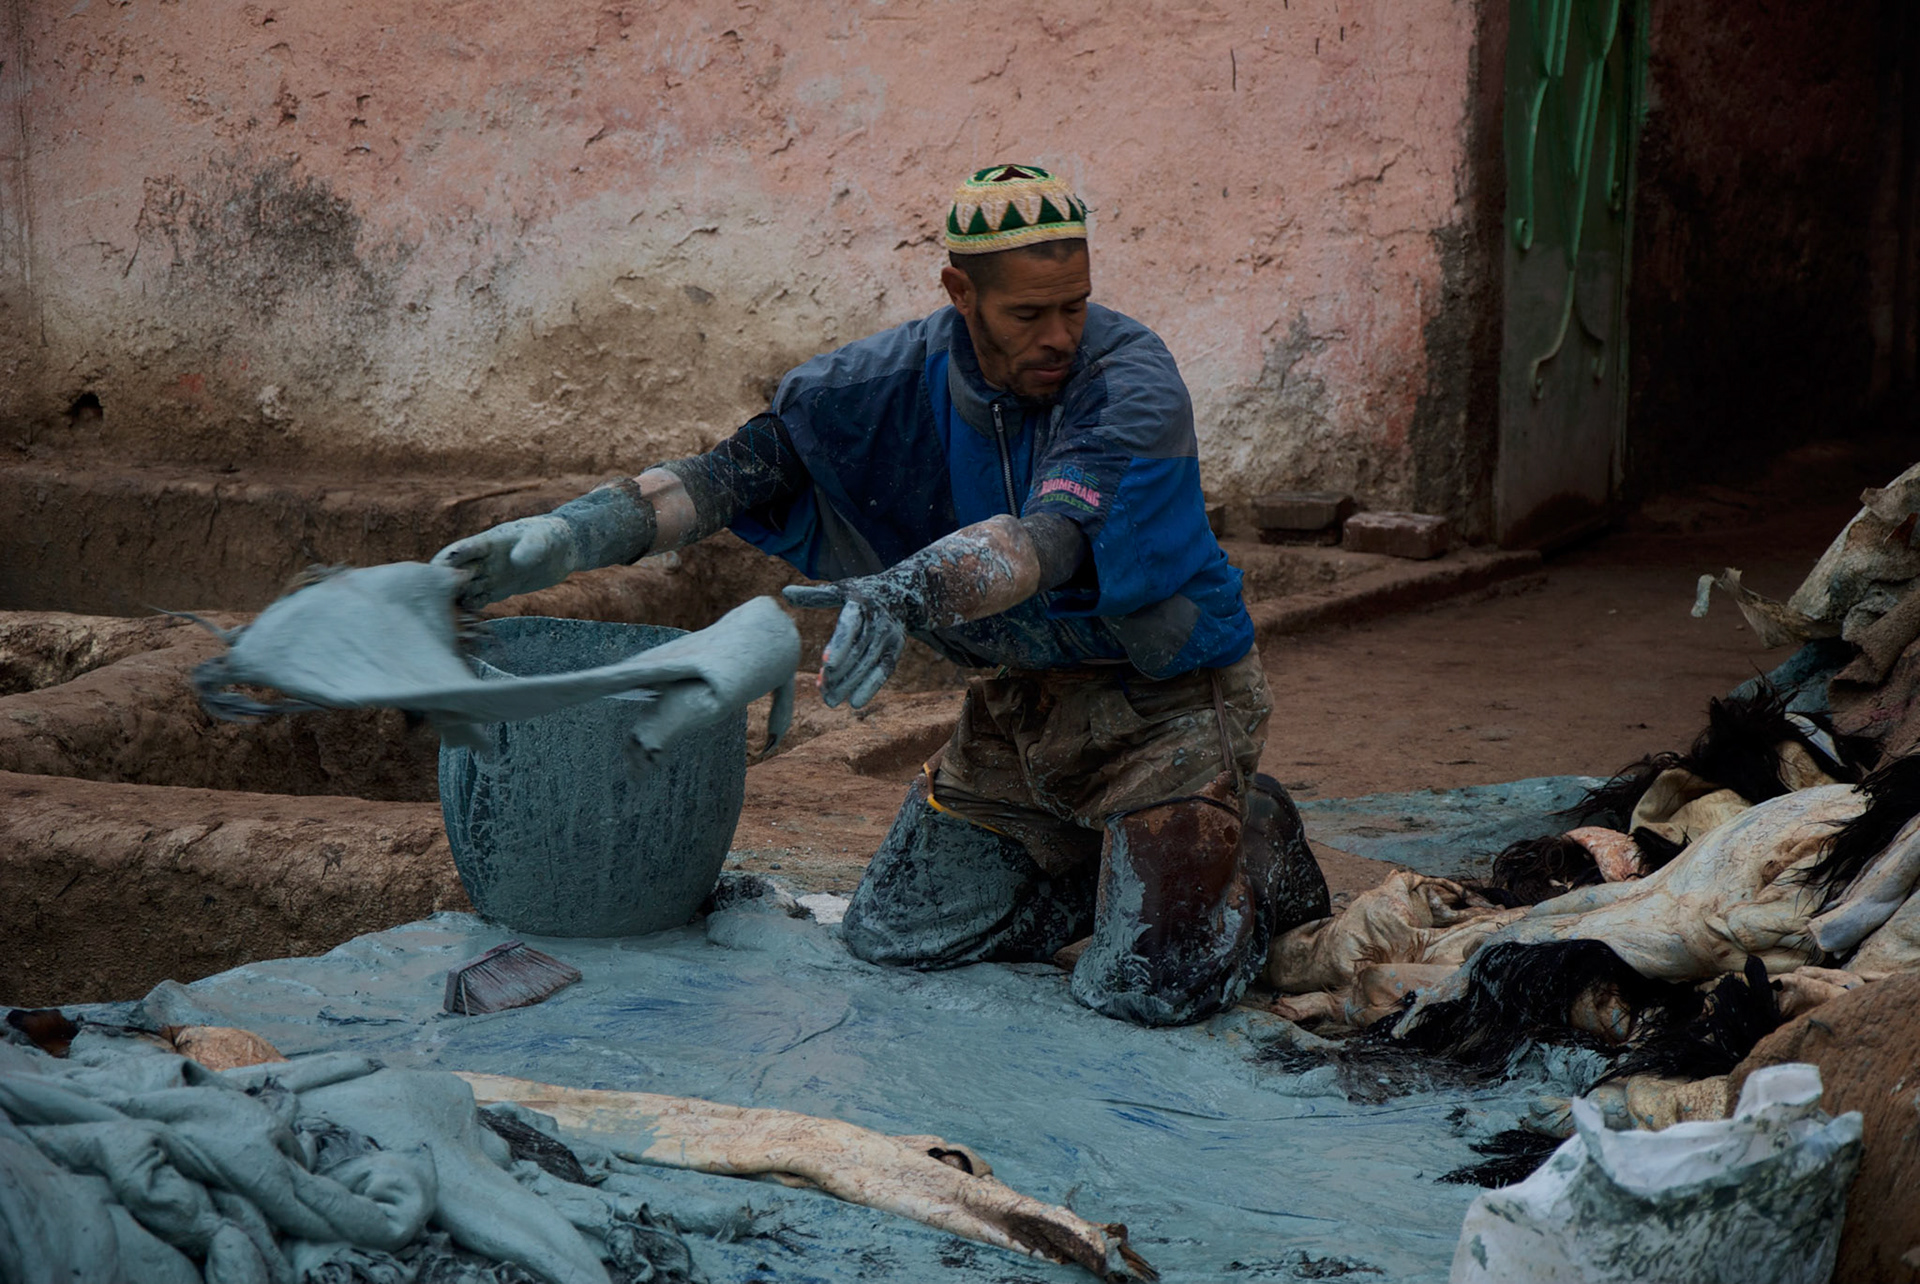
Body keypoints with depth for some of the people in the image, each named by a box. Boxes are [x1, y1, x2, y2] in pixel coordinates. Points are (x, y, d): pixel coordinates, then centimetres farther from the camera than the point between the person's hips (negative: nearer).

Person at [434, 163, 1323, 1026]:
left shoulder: (1133, 383, -25)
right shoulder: (906, 376, -8)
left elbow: (1057, 535, -42)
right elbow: (746, 464, -10)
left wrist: (907, 592, -61)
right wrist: (573, 533, -24)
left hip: (1164, 693, -6)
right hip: (1024, 696, 6)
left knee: (1148, 990, -18)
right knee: (892, 935, 8)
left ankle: (1261, 845, 15)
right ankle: (1117, 859, 26)